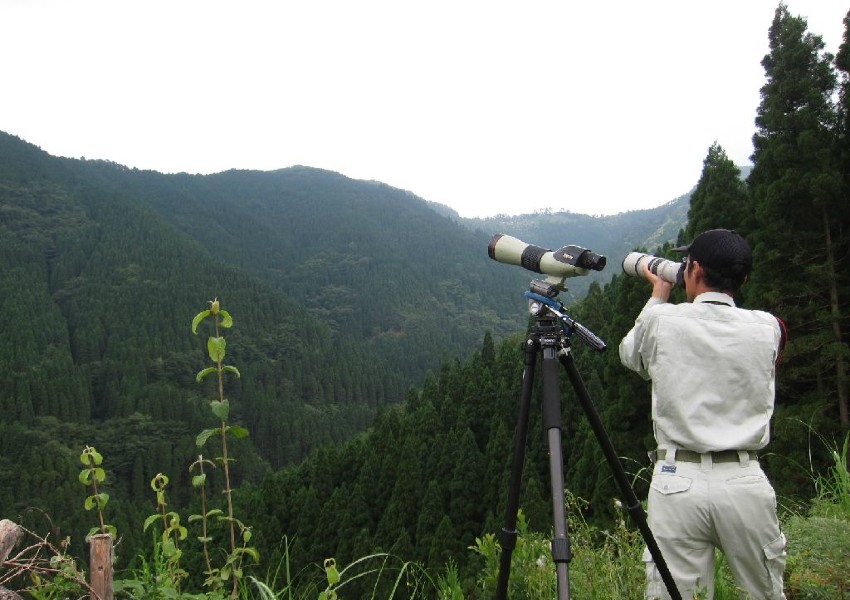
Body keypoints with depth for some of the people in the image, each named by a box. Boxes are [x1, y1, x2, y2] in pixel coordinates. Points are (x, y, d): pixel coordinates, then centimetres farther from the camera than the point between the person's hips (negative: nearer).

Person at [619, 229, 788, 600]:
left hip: (677, 482, -2)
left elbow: (630, 354, 18)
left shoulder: (662, 321, -3)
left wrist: (659, 293, 28)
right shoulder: (767, 328, 3)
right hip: (745, 483, 2)